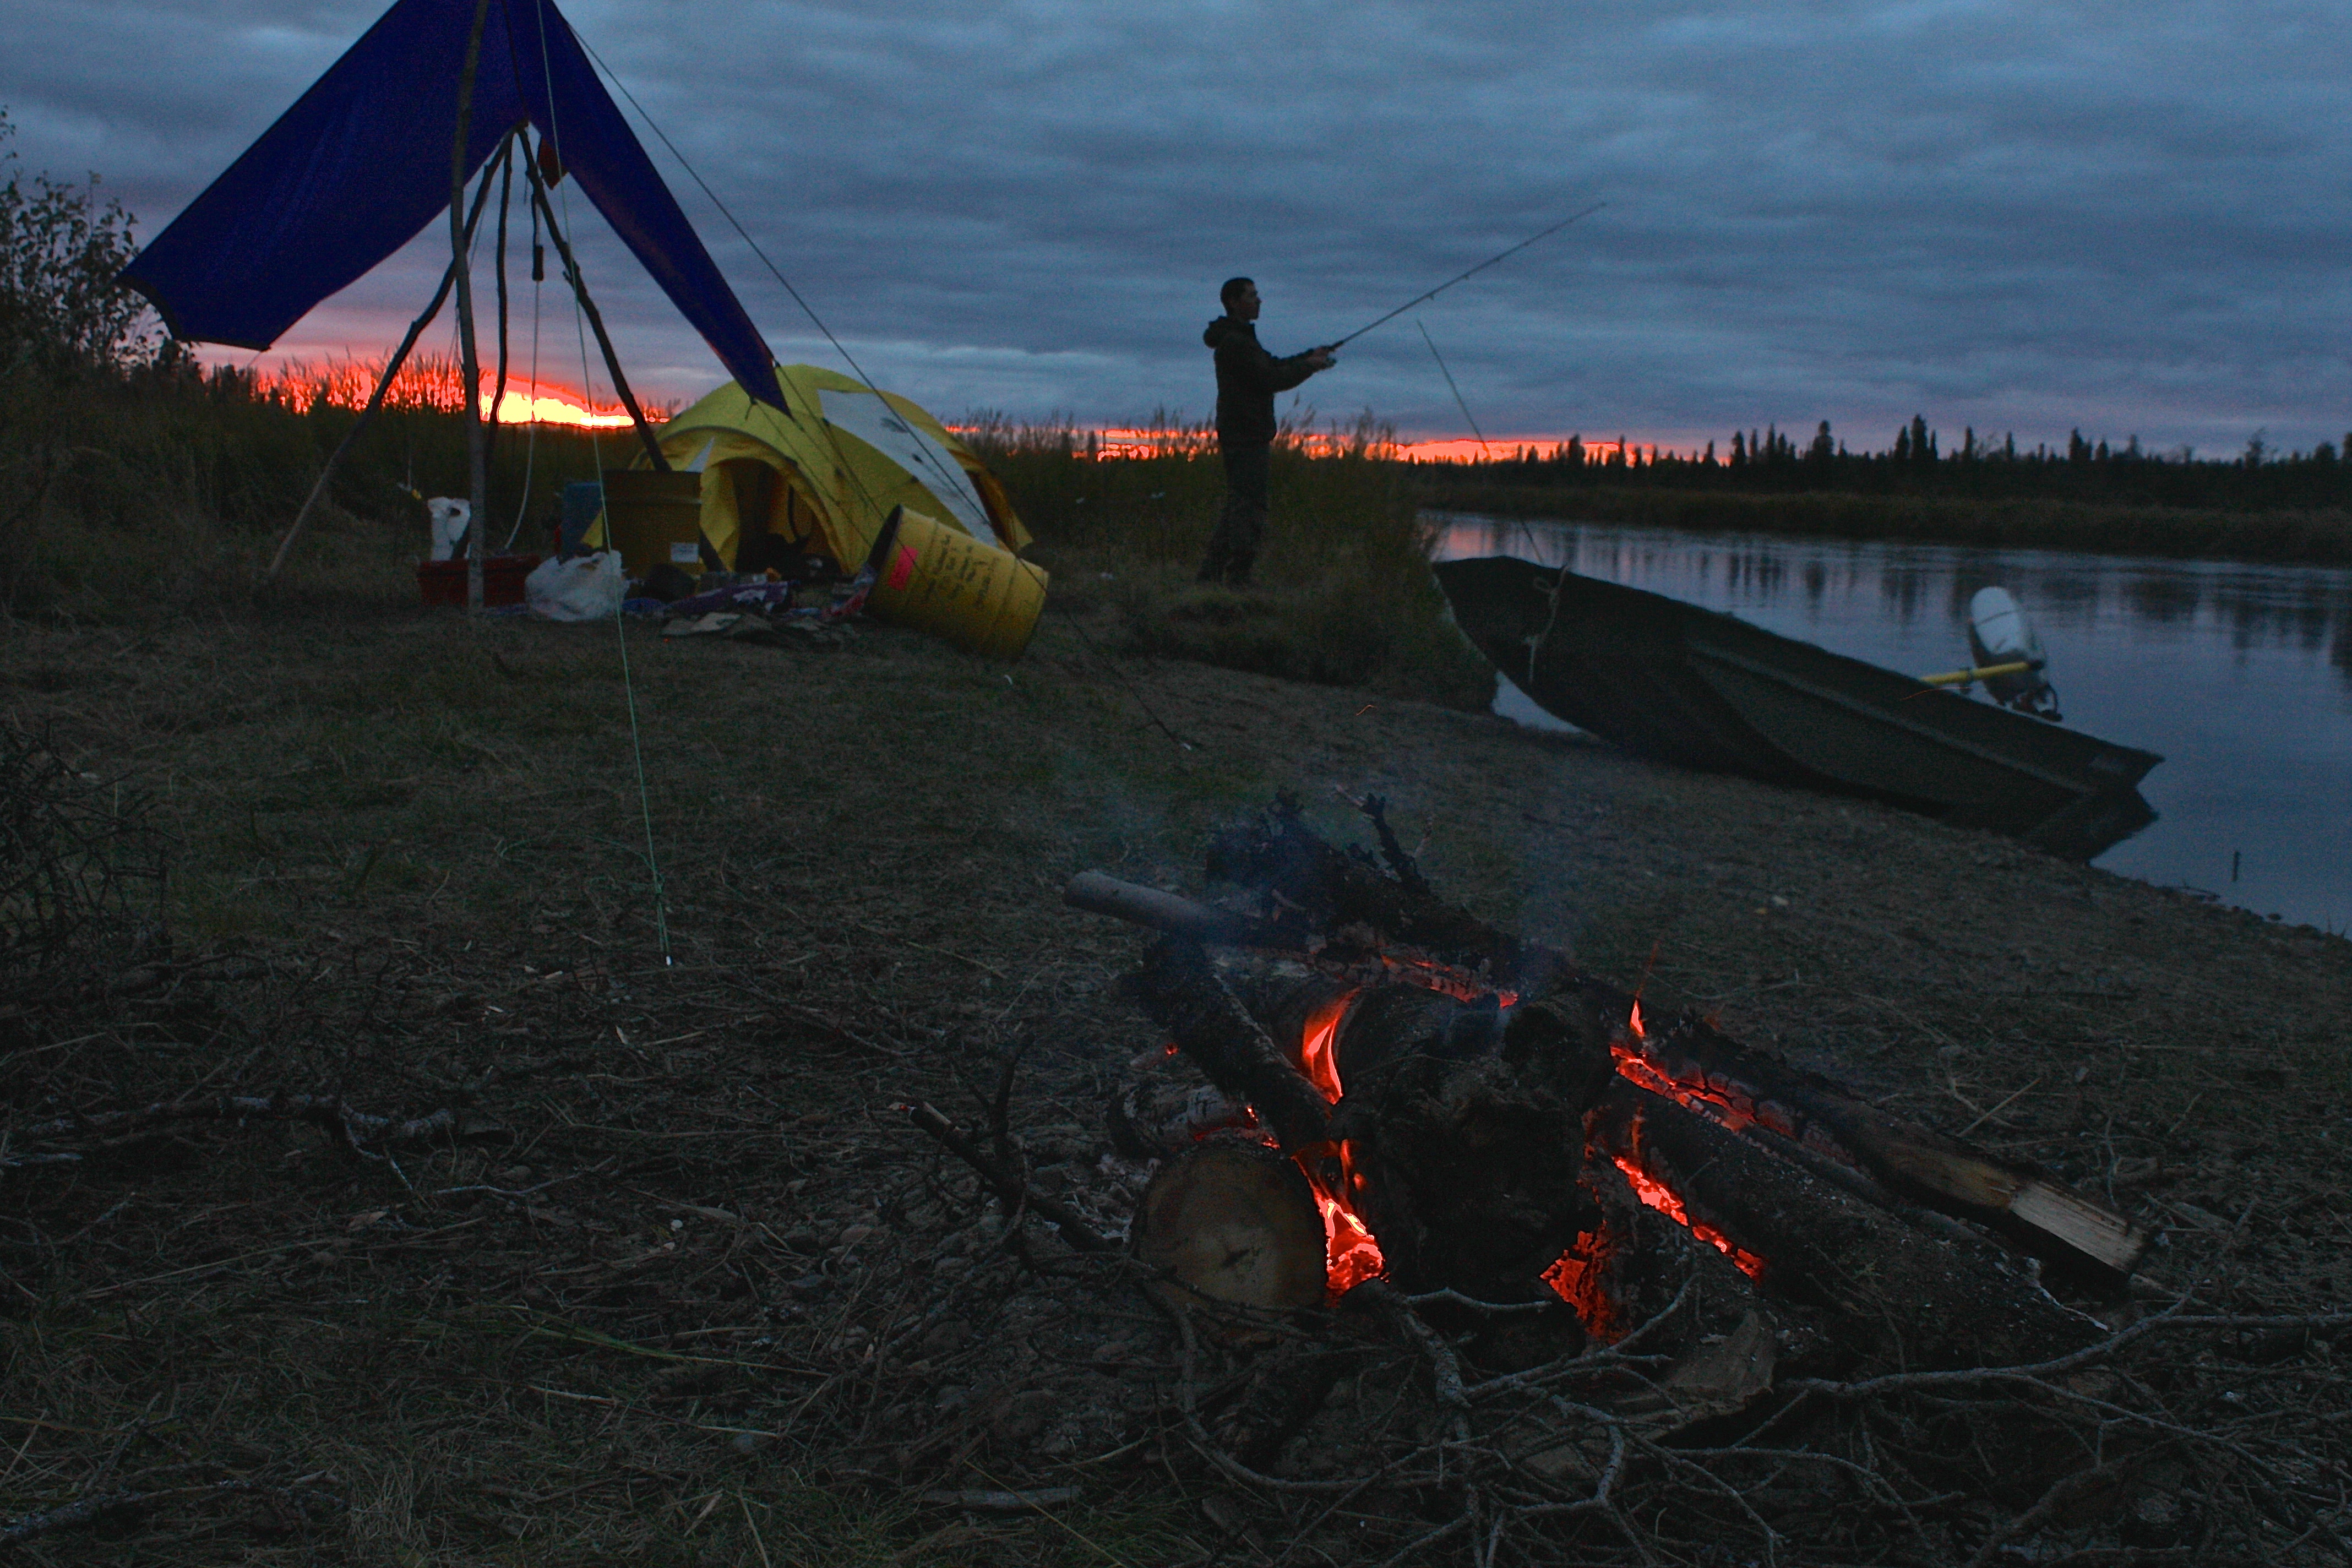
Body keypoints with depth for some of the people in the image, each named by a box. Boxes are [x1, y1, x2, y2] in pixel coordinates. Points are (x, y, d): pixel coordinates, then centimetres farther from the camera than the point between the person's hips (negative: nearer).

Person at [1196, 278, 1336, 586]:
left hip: (1247, 436, 11)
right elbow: (1271, 380, -18)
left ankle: (1211, 572, 16)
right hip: (1245, 437, -11)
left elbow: (1273, 366, 24)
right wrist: (1310, 366, -7)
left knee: (1238, 506, 14)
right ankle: (1238, 578, -11)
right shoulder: (1234, 341, -14)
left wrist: (1310, 356, 13)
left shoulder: (1241, 338, 21)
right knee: (1249, 507, -11)